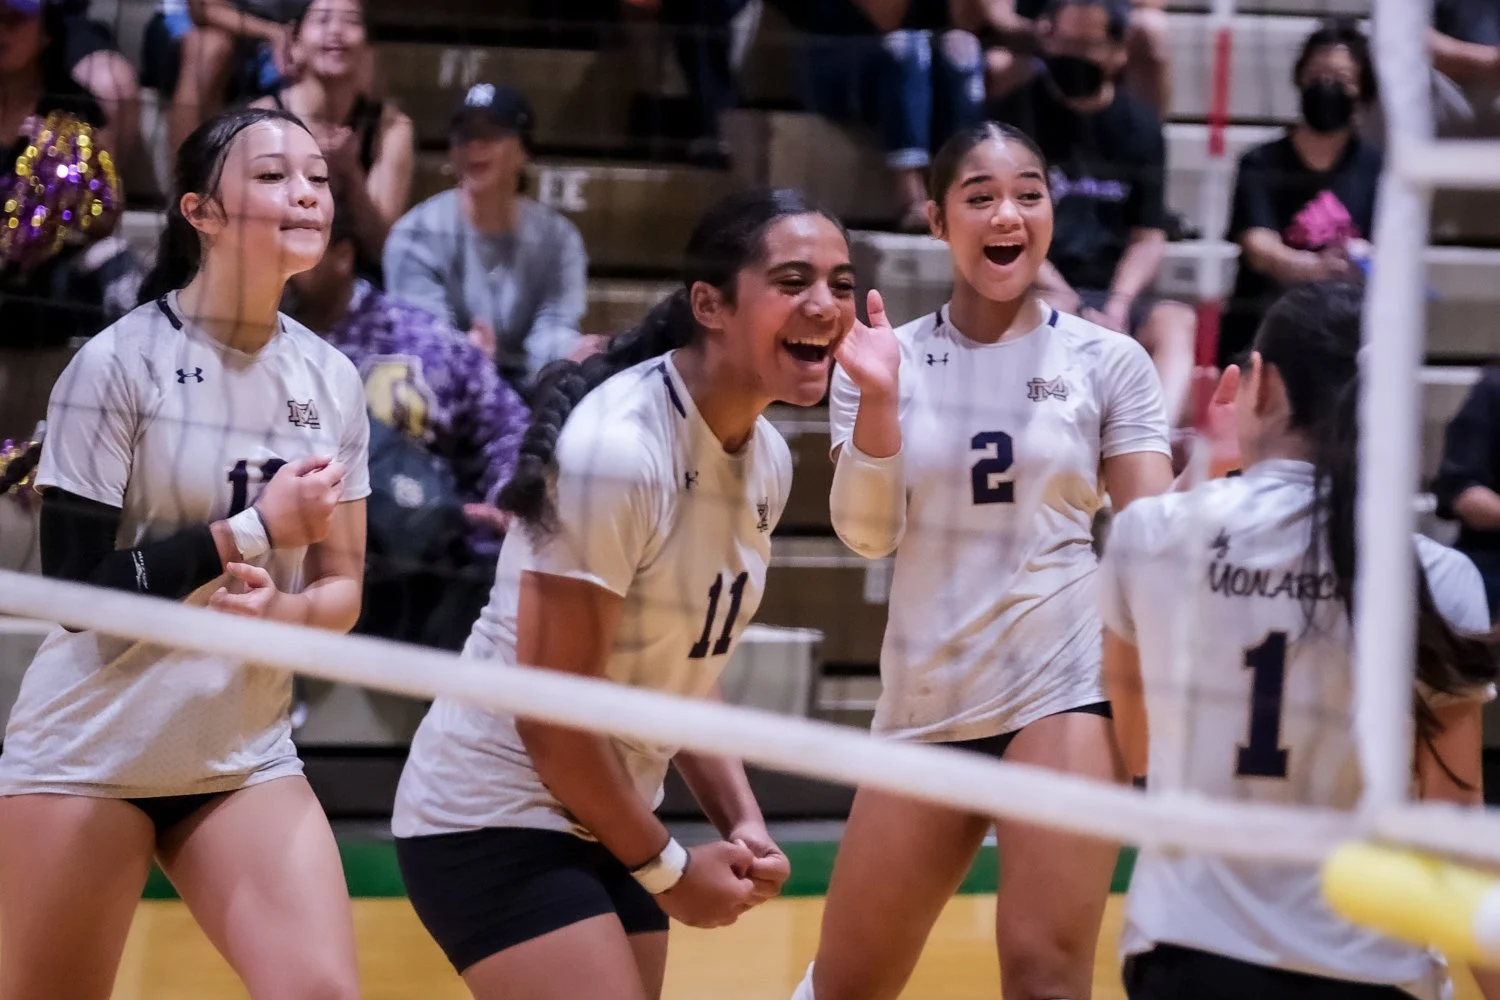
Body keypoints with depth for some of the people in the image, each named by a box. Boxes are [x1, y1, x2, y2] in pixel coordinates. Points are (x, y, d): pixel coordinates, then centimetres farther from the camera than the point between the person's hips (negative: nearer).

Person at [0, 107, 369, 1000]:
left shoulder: (332, 380, 2)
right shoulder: (120, 362, -13)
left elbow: (342, 586, 5)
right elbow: (77, 588, -17)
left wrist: (279, 609, -17)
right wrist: (256, 530, -20)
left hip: (246, 758, 4)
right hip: (88, 753, -4)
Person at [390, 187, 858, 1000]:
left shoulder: (767, 460, 3)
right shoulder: (617, 451, -22)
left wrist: (740, 821, 0)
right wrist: (668, 869, -10)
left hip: (607, 822, 8)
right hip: (495, 820, -8)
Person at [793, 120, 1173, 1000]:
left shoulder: (1109, 362, 2)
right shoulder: (887, 361, 5)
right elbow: (869, 535, -3)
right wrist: (877, 400, -16)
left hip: (1064, 685, -3)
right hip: (924, 701, 3)